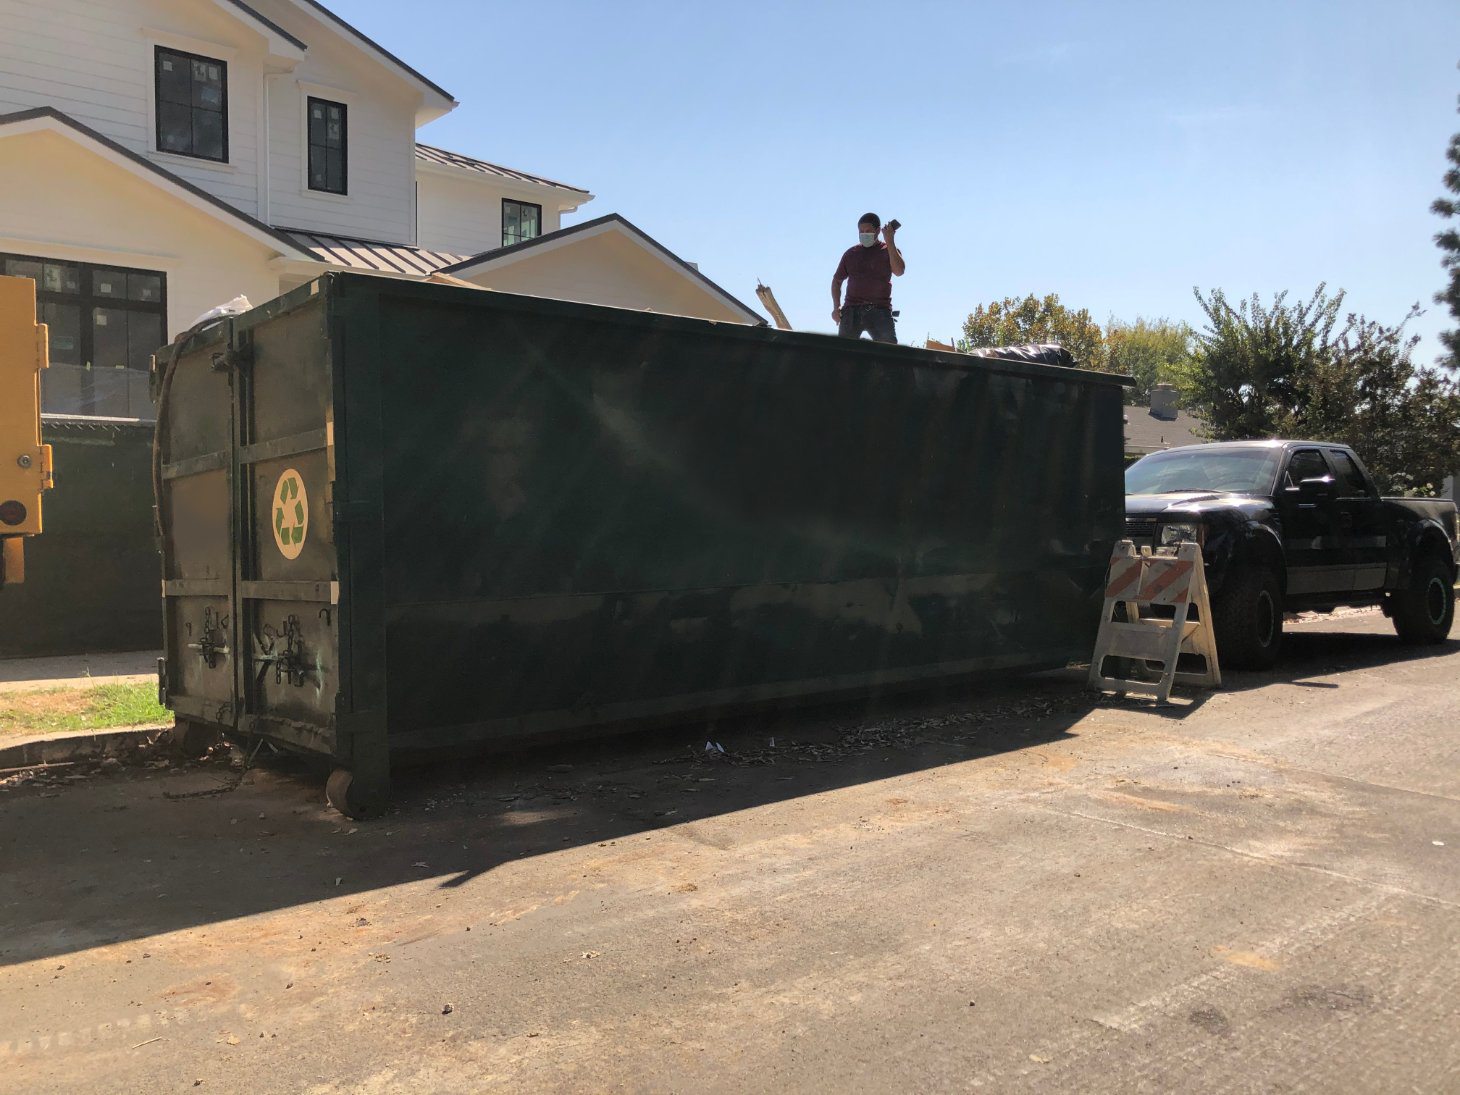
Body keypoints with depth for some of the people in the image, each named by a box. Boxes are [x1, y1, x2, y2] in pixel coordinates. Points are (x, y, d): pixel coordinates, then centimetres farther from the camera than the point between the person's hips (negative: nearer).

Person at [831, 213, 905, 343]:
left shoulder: (889, 251, 12)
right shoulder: (851, 253, 17)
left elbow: (899, 271, -8)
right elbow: (837, 280, 21)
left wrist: (890, 242, -8)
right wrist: (836, 307, 7)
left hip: (880, 310, -2)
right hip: (852, 310, 2)